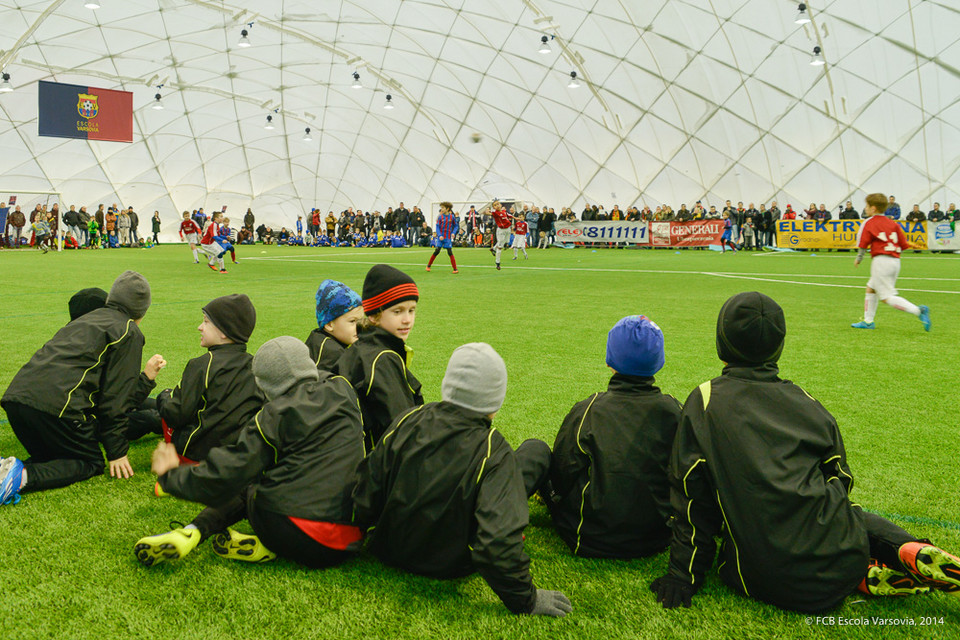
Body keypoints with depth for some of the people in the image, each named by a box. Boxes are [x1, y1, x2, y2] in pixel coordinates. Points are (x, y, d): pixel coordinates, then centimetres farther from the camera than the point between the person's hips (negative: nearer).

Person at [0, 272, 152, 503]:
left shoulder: (87, 319, 30)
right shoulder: (129, 332, 7)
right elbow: (117, 395, 1)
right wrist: (117, 451, 5)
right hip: (57, 404, -8)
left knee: (50, 457, 26)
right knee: (91, 463, 9)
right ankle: (23, 476, -15)